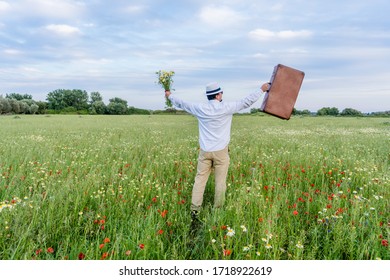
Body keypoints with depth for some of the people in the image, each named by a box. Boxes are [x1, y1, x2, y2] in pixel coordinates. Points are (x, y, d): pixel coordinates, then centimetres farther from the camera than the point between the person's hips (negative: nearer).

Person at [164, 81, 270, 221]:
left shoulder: (200, 108, -1)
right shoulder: (226, 107, -10)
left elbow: (182, 103, 13)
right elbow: (247, 101, -2)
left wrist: (170, 96, 31)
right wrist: (262, 89, 11)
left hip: (205, 151, 3)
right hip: (221, 151, -2)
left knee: (200, 179, 8)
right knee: (220, 181, 7)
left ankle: (194, 209, 9)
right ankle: (218, 209, 15)